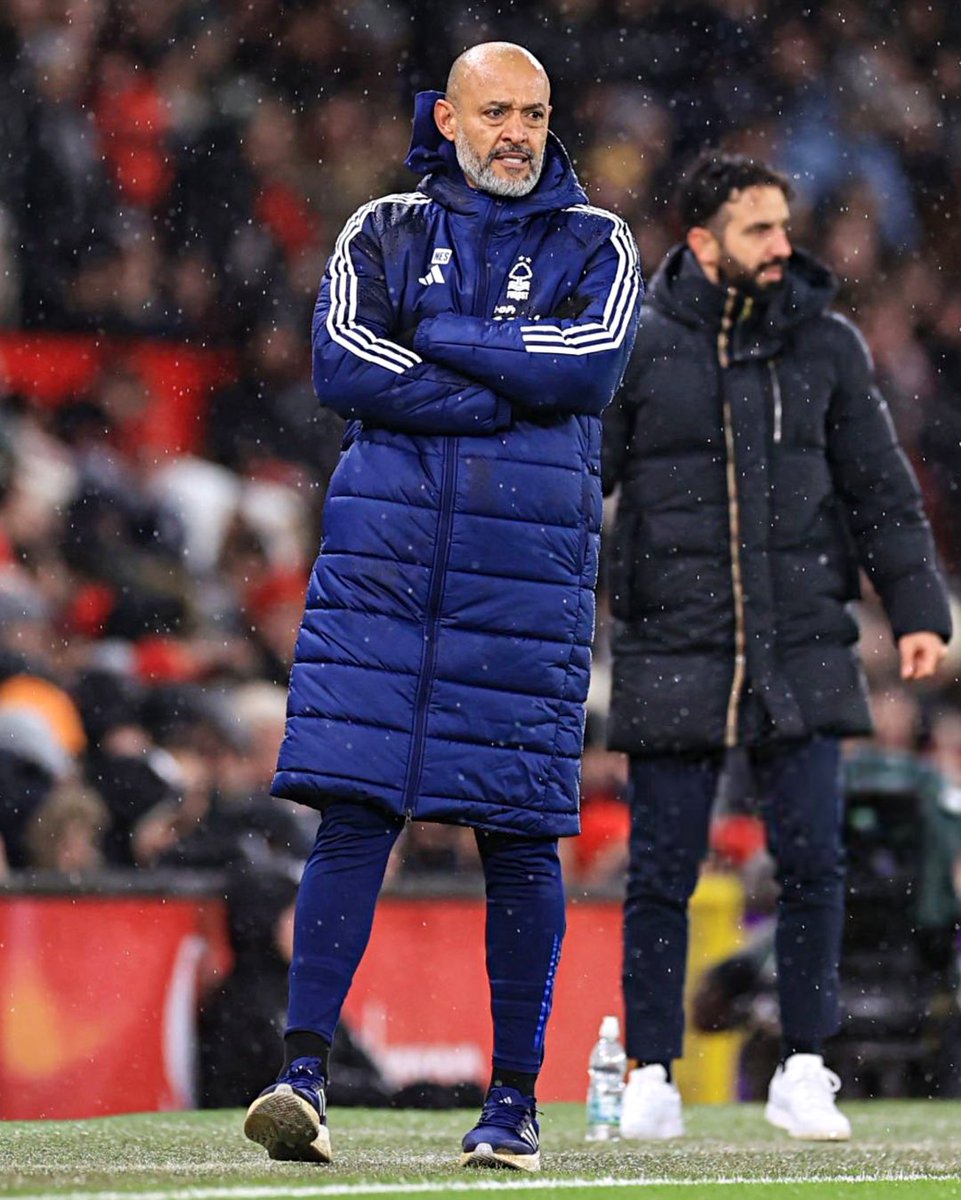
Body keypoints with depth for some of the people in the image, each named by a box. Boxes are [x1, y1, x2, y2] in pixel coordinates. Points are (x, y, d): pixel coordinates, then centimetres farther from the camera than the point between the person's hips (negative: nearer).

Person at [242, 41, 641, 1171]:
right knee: (351, 809, -9)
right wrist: (511, 395, -9)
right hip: (383, 548, 0)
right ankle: (304, 1075, -11)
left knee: (520, 835, 0)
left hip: (529, 563, 0)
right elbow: (342, 366, -5)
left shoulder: (596, 246, 10)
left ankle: (514, 1100, 8)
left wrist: (436, 336, -6)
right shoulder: (383, 232, 12)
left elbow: (589, 366, -9)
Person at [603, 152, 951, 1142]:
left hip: (801, 651, 2)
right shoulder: (635, 348, 0)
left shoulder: (825, 344, 6)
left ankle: (804, 1073, 9)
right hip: (673, 655, -2)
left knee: (812, 863, -2)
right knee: (662, 871, 1)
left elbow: (881, 485, 11)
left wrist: (917, 608, 5)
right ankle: (650, 1077, 11)